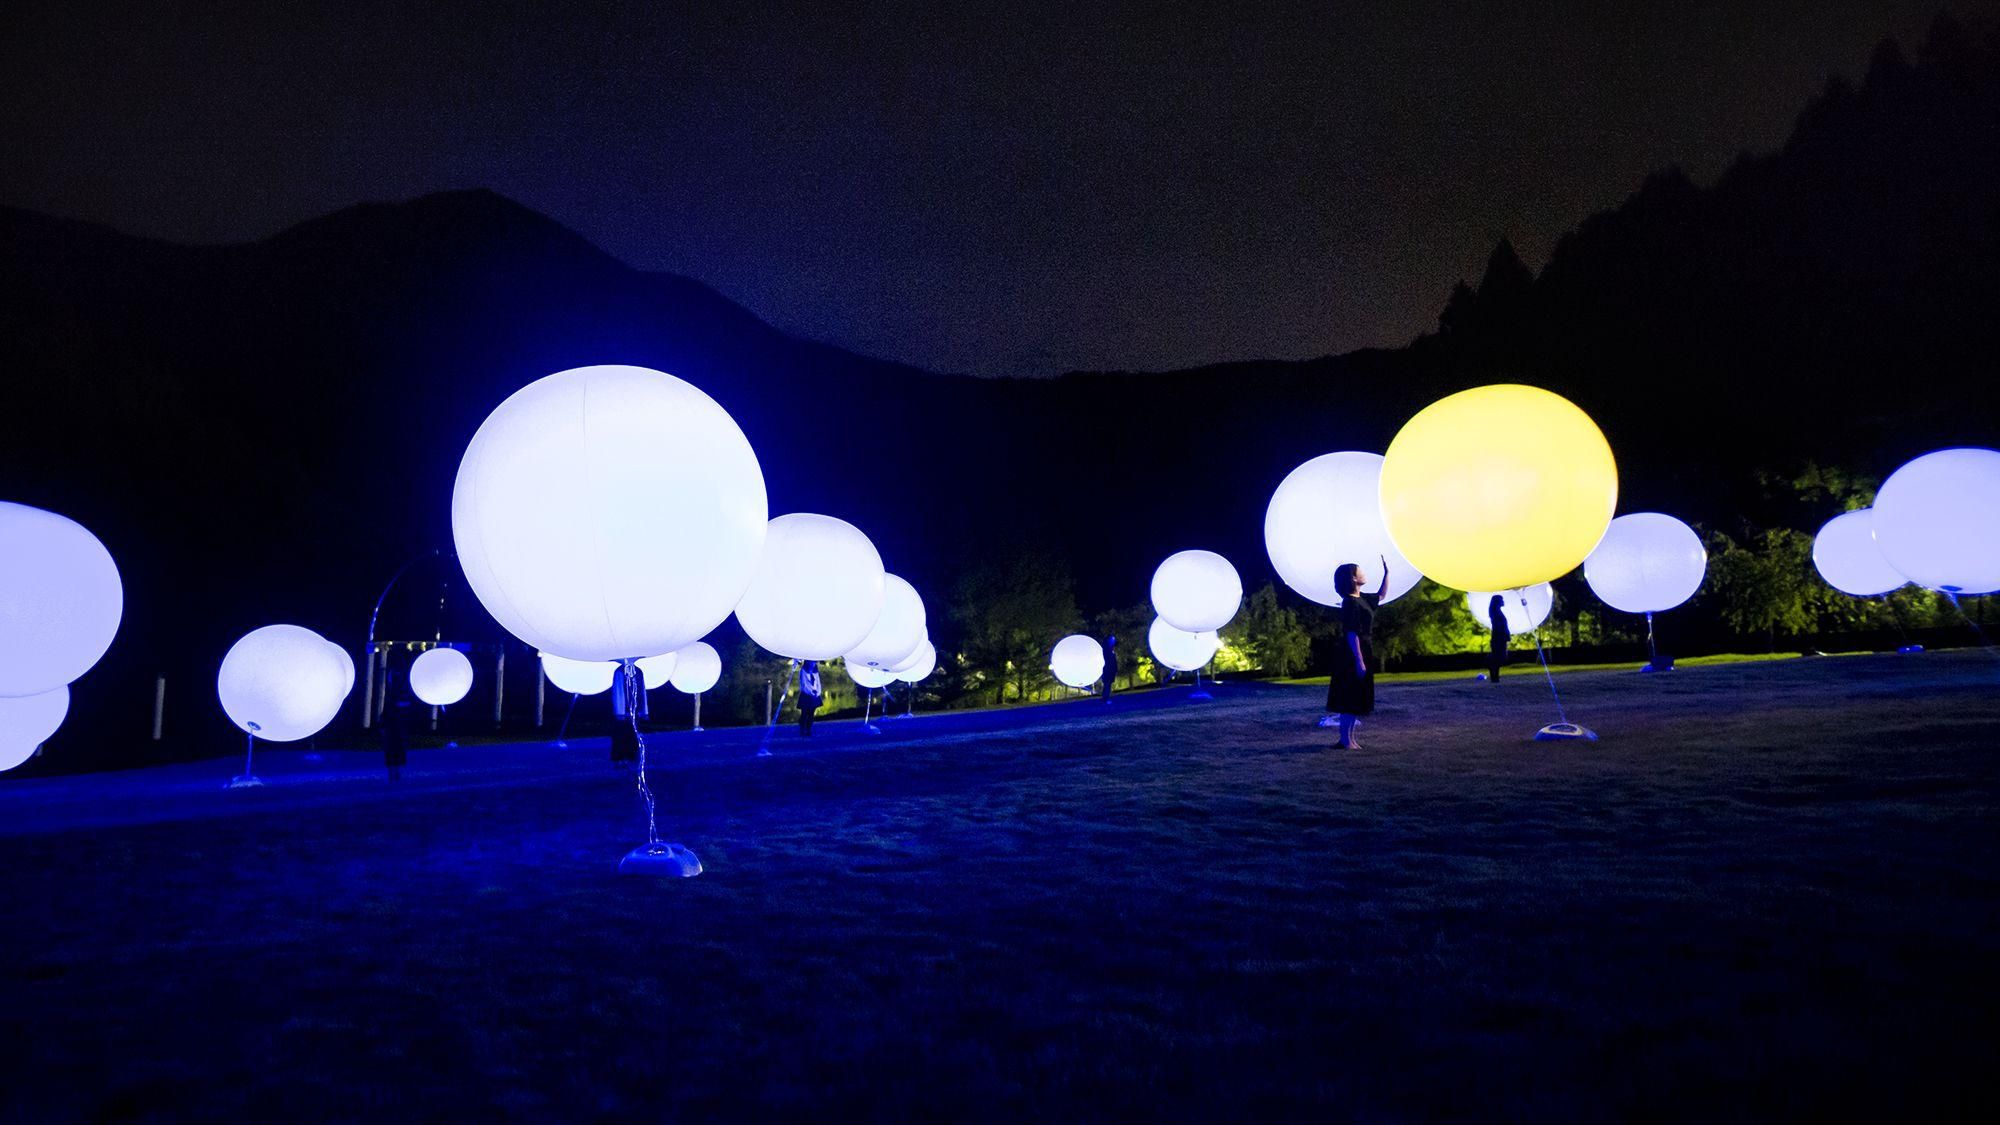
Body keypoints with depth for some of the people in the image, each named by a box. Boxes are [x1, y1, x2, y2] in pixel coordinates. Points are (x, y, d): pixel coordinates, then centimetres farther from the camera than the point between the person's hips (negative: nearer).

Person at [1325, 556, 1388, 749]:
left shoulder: (1361, 598, 11)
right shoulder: (1351, 603, -17)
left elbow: (1380, 596, 31)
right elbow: (1352, 634, -21)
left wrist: (1386, 572, 22)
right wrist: (1359, 661, -22)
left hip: (1361, 655, 10)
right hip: (1354, 656, -10)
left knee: (1356, 700, 13)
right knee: (1350, 700, -6)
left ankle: (1350, 738, 18)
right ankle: (1345, 741, -2)